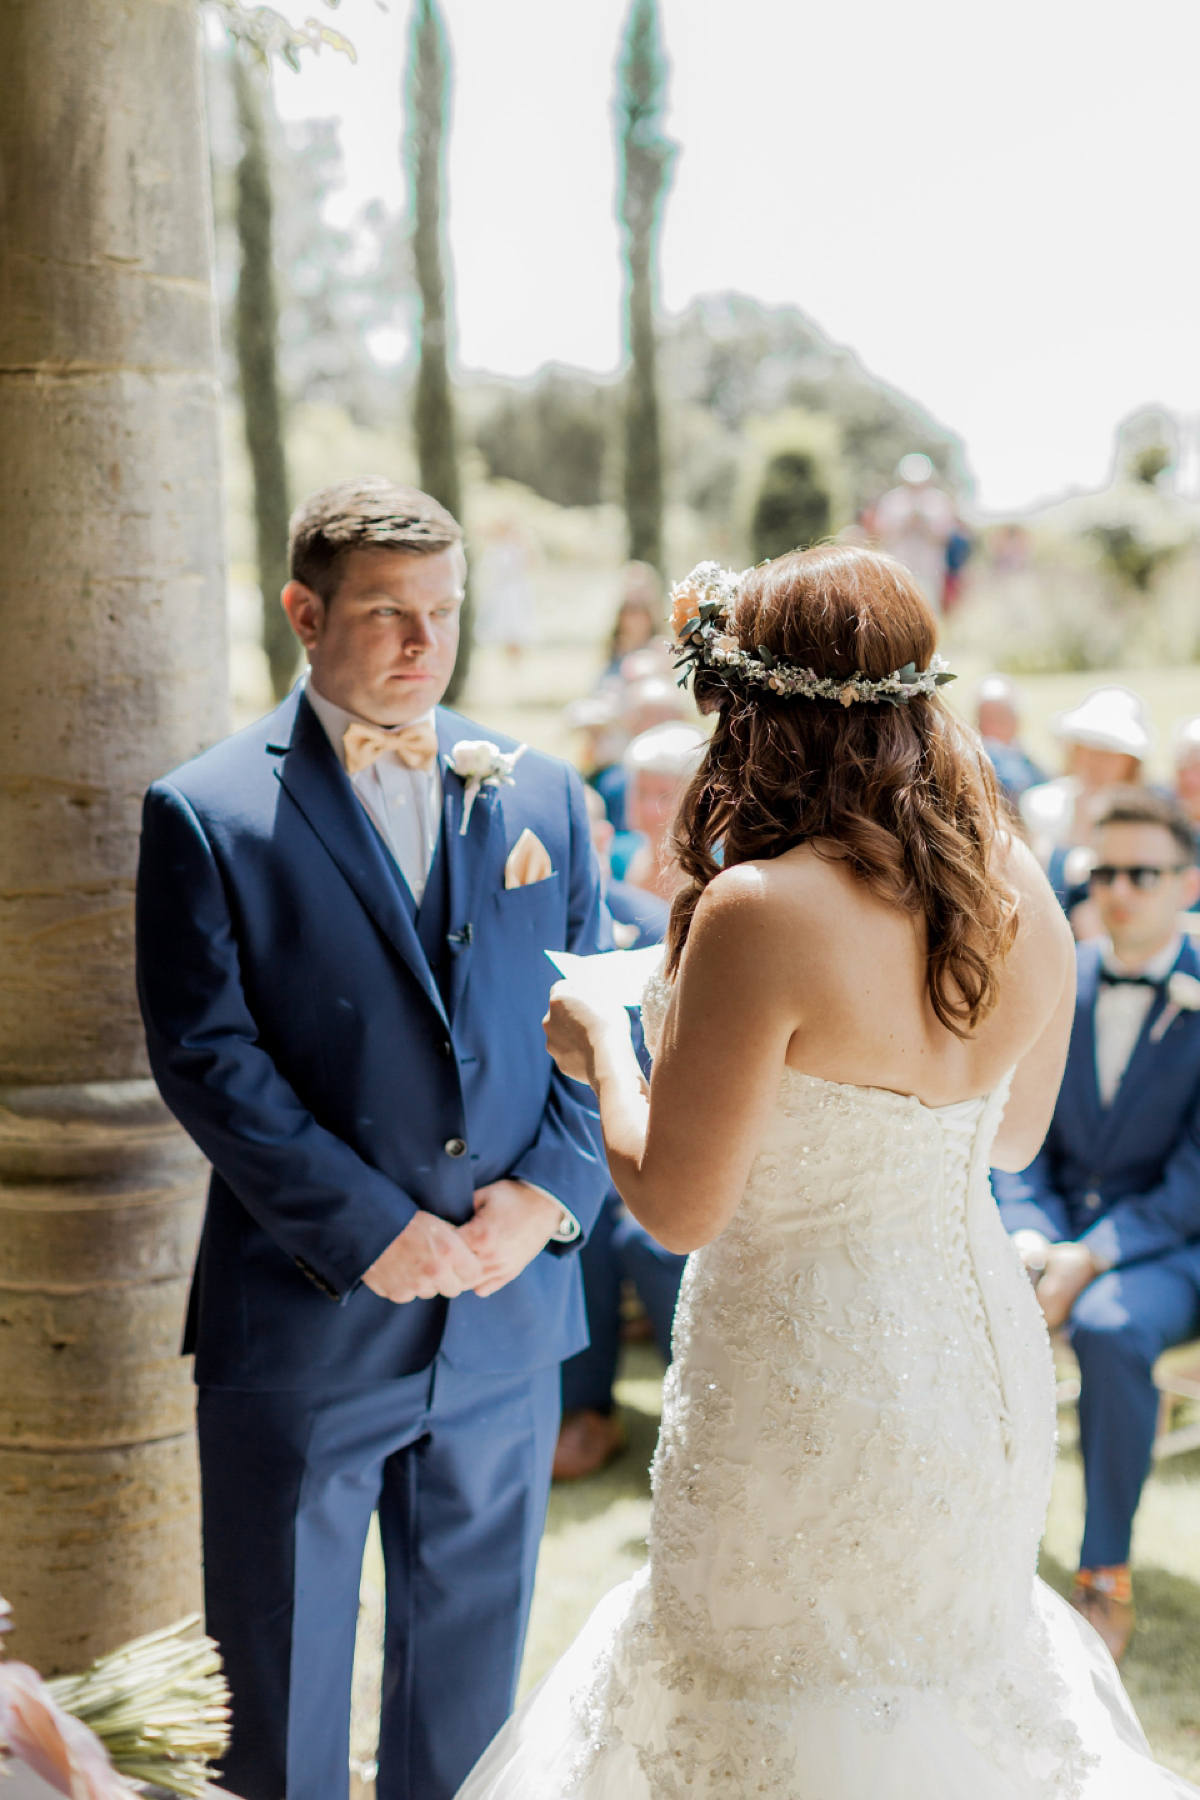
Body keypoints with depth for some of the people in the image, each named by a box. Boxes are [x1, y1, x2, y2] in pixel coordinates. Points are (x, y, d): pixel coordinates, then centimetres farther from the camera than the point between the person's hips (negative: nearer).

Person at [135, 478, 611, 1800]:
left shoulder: (540, 797, 7)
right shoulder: (207, 814, -5)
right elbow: (207, 1057, -12)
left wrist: (550, 1191, -9)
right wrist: (369, 1229, -17)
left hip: (508, 1308, 4)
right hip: (301, 1322, -3)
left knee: (470, 1664, 18)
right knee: (277, 1686, 12)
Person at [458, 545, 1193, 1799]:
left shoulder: (762, 911, -24)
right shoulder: (1018, 889, -3)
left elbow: (678, 1205, -19)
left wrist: (604, 1046, -3)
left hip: (809, 1384, -7)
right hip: (989, 1361, 7)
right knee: (949, 1671, 27)